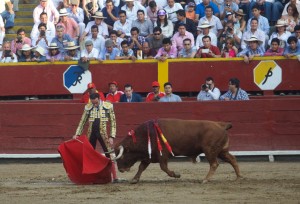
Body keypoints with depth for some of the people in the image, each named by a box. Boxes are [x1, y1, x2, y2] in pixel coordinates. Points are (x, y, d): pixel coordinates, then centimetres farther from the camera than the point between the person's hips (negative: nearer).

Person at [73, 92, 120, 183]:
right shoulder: (88, 107, 4)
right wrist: (77, 134, 4)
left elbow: (113, 122, -1)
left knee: (110, 156, -7)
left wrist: (111, 137, -8)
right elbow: (82, 122, 12)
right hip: (91, 133, 3)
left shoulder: (108, 106, -3)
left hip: (103, 134, -3)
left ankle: (115, 178, -4)